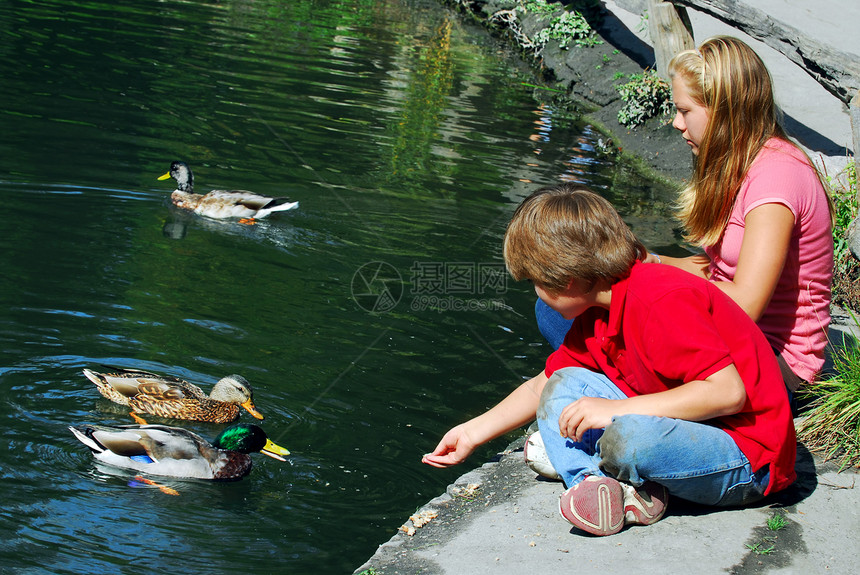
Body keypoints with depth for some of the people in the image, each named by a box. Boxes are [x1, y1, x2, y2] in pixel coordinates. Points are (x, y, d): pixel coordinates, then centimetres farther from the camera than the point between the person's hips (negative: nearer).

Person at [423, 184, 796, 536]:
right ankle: (601, 487, -17)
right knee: (564, 387, 4)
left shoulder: (661, 302, -24)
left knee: (628, 439, -37)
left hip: (748, 462, -10)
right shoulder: (596, 316, 7)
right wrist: (472, 433, 24)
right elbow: (543, 387, 22)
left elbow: (728, 391, -31)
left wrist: (616, 409, -29)